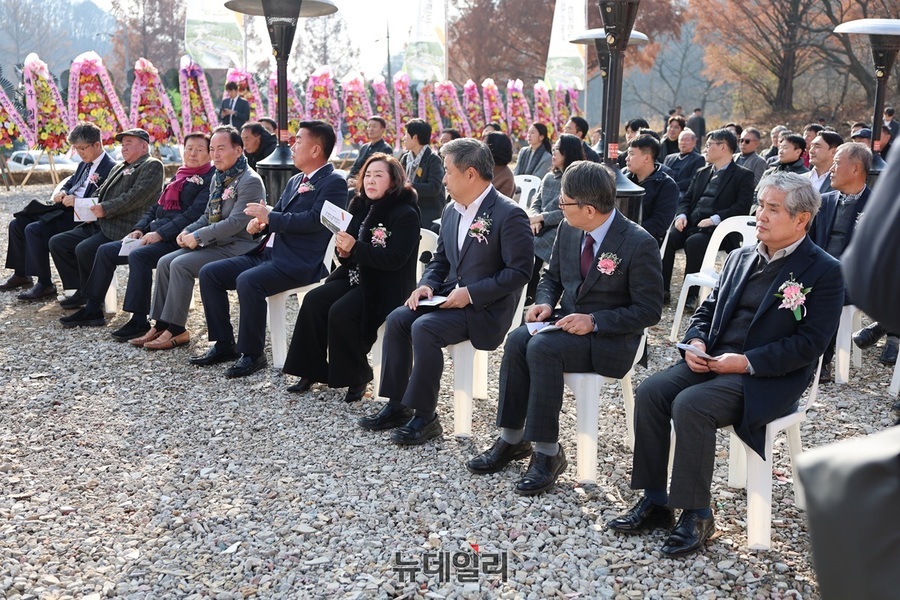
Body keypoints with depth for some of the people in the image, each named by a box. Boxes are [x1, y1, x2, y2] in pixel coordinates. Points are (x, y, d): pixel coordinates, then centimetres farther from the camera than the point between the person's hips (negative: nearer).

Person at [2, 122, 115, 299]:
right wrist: (62, 192, 4)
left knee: (34, 230, -25)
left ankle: (45, 285, -16)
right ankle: (21, 275, 15)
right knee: (17, 224, 5)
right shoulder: (84, 164, 18)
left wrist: (77, 201, -25)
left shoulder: (110, 168, -11)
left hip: (80, 218, -10)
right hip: (63, 209, 10)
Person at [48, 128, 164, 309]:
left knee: (84, 249, -28)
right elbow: (102, 193, 30)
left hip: (123, 231, -10)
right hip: (99, 225, 10)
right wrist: (92, 208, 7)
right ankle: (81, 290, 3)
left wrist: (106, 209, -16)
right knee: (57, 243, 0)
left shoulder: (152, 165, -3)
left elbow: (138, 195, -17)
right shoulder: (119, 167, 27)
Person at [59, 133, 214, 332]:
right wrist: (140, 229, 5)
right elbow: (155, 207, 24)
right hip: (155, 234, 9)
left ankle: (139, 320, -29)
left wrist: (159, 234, -21)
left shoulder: (210, 180, -5)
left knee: (138, 255, -33)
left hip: (177, 239, -9)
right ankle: (93, 309, 10)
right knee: (106, 250, 3)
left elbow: (194, 215, -17)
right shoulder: (178, 177, 23)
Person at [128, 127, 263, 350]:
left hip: (237, 247, -9)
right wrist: (188, 231, 1)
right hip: (214, 243, 9)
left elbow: (235, 223, -22)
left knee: (180, 265, -23)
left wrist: (198, 236, -18)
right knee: (165, 262, -5)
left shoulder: (250, 181, -14)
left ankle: (176, 330, -13)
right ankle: (161, 325, -1)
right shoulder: (218, 178, 16)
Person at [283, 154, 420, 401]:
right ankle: (311, 371, -4)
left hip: (385, 287, -7)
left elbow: (395, 259, -21)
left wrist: (355, 248, -26)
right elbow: (351, 254, 15)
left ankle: (357, 377, -7)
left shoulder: (405, 214, -12)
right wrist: (344, 252, -9)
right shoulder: (360, 207, 9)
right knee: (313, 300, -14)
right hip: (355, 277, 7)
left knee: (340, 312, -27)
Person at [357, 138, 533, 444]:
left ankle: (425, 416, -15)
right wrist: (427, 284, -2)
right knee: (397, 319, -12)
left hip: (486, 308, -8)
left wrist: (471, 293, -21)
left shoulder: (509, 214, -16)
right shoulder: (451, 211, 10)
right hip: (450, 297, 8)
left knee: (424, 328, -27)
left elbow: (519, 272, -19)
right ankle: (397, 405, -1)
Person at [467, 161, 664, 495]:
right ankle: (511, 440, -12)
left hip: (610, 338, -6)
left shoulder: (639, 244, -18)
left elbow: (649, 311, -15)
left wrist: (594, 322, -24)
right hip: (568, 321, 6)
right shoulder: (569, 229, 2)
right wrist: (545, 303, -5)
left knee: (542, 347, -31)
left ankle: (547, 454, -21)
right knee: (518, 339, -23)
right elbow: (552, 277, 17)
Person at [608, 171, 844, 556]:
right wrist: (696, 341, -3)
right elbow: (707, 309, 19)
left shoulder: (824, 272, -6)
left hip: (770, 377, -6)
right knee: (651, 392, -17)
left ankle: (696, 515, -15)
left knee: (691, 405, -30)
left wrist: (747, 363, -20)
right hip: (713, 361, 7)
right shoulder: (741, 258, 15)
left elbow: (810, 344, -13)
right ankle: (655, 501, -6)